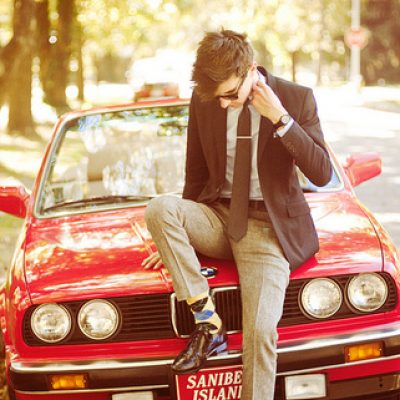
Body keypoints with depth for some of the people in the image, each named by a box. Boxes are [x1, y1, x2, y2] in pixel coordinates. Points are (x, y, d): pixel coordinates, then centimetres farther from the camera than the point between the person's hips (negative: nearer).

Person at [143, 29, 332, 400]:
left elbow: (322, 174, -13)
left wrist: (281, 120, -21)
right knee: (159, 207, -29)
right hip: (218, 216, 3)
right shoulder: (203, 101, 0)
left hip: (267, 226, -3)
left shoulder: (296, 99, -7)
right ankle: (207, 322, -20)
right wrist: (178, 237, 15)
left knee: (260, 331, -24)